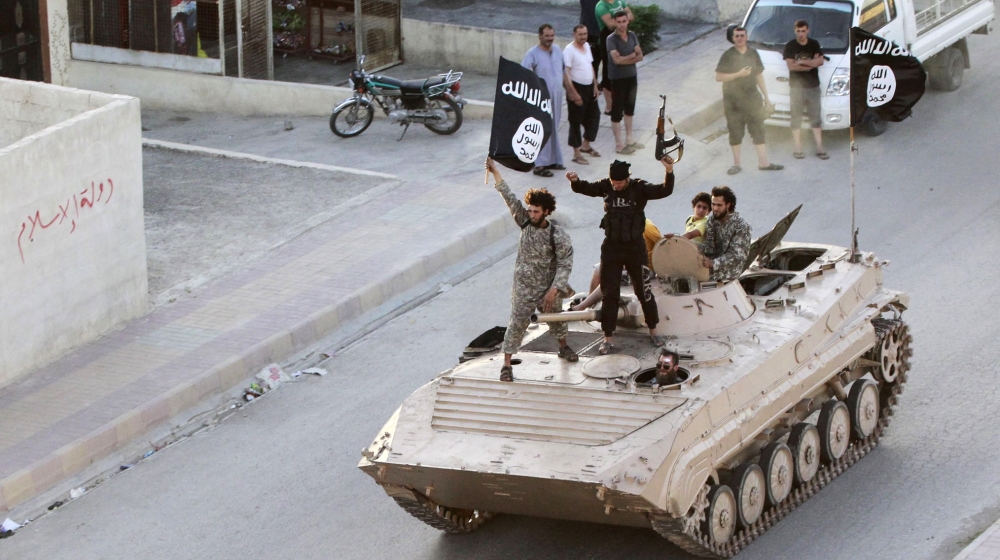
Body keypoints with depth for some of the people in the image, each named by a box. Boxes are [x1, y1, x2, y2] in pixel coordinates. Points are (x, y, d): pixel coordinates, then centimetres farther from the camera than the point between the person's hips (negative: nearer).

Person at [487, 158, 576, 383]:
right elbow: (510, 198, -12)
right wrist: (495, 172, -14)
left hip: (548, 288, 0)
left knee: (556, 319, 22)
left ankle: (563, 347, 49)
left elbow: (565, 265, -16)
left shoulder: (558, 236, -17)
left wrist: (553, 290, -23)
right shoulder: (525, 223, -10)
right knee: (517, 324, -3)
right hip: (523, 288, 0)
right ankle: (506, 365, 2)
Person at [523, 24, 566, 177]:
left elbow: (563, 70, 17)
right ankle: (539, 165, -4)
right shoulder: (532, 54, -12)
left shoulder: (558, 50, 7)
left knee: (554, 129, 14)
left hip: (556, 98, 6)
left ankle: (552, 160, 25)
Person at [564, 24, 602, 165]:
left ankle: (585, 146, 33)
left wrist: (595, 85, 12)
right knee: (576, 121, 0)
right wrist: (573, 93, -25)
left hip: (589, 87, 8)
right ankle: (577, 153, 7)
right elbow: (566, 73, -21)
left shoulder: (587, 46, 8)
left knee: (594, 115, 16)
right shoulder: (569, 50, -17)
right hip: (577, 88, -8)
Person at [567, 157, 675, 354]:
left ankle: (653, 330, 26)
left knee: (643, 290, 8)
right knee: (609, 293, 5)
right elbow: (584, 188, -5)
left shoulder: (639, 188, -11)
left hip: (635, 247, -2)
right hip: (611, 247, 2)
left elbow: (664, 191, -22)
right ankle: (608, 338, 12)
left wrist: (669, 172, -40)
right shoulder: (606, 187, -3)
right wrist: (575, 181, -28)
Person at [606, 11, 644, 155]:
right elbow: (616, 59, -27)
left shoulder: (632, 36, 2)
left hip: (632, 77, 7)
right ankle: (619, 144, 6)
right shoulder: (611, 39, -17)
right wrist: (632, 55, -14)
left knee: (629, 108, 17)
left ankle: (629, 139, 30)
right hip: (618, 79, -7)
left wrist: (626, 60, -19)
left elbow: (640, 56, -2)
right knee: (617, 111, 0)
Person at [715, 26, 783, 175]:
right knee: (735, 133, 2)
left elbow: (759, 75, 15)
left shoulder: (753, 54, 8)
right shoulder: (727, 56, -6)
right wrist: (738, 74, -20)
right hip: (733, 100, -3)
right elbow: (718, 77, -11)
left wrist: (765, 95, 13)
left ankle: (763, 162, 9)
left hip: (752, 99, 3)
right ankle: (736, 164, 12)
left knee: (758, 130, 4)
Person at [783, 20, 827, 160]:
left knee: (816, 117, 4)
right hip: (796, 86, -2)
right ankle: (798, 149, 4)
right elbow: (791, 66, -12)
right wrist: (811, 63, -11)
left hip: (813, 86, 2)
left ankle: (819, 148, 6)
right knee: (796, 118, 0)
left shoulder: (814, 44, 5)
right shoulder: (790, 46, -2)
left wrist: (802, 62, -16)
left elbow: (820, 61, -7)